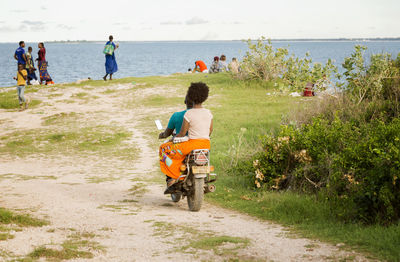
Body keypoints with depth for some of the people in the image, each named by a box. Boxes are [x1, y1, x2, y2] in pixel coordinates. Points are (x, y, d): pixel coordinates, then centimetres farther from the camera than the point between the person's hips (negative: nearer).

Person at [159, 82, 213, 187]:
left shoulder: (189, 114, -12)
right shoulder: (208, 113, 4)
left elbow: (182, 133, -8)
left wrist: (172, 140, 10)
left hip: (193, 144, -7)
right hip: (206, 145, 7)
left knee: (164, 149, 8)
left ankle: (175, 175, 2)